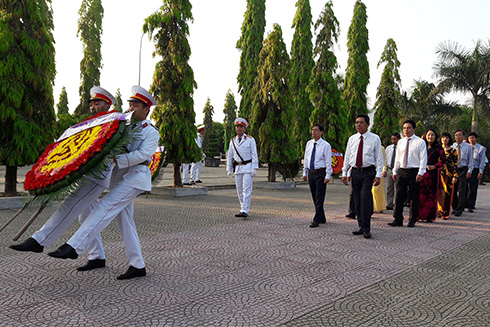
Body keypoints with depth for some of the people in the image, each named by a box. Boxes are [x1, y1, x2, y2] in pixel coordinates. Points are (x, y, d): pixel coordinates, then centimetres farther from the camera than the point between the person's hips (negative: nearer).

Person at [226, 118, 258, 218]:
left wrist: (254, 168, -12)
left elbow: (254, 155, -5)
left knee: (247, 189, -11)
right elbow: (230, 156, 14)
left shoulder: (250, 140, -2)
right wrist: (229, 170, 9)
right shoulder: (233, 141, 11)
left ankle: (245, 211, -14)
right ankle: (243, 209, 18)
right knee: (239, 190, 8)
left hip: (248, 167, -5)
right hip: (237, 168, 5)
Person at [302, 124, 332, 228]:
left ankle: (316, 220, -4)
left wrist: (328, 176, -14)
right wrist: (305, 173, 14)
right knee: (314, 197, 12)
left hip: (320, 173, -6)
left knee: (319, 198, -6)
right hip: (311, 172, 6)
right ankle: (322, 218, 25)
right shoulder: (309, 143, 9)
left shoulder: (325, 145, -8)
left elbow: (328, 162, -9)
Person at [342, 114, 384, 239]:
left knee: (365, 198, -15)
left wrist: (378, 175, -8)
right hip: (355, 172, 4)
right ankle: (361, 226, 16)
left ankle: (366, 229, -11)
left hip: (368, 172, -4)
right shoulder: (352, 139, 11)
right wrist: (345, 173, 9)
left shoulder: (375, 138, 1)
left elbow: (379, 157, 0)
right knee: (357, 200, 6)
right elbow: (347, 157, 15)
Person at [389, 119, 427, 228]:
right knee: (399, 196, 0)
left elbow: (423, 159, -5)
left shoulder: (420, 142, -1)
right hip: (401, 171, 4)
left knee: (414, 198, 3)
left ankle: (412, 220, 13)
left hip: (414, 172, -4)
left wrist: (420, 173, -13)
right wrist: (395, 171, 9)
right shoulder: (400, 142, 13)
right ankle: (398, 219, 4)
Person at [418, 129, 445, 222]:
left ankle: (430, 216, 6)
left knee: (431, 194, 0)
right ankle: (418, 215, 2)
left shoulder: (438, 147, 5)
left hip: (433, 173, -1)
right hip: (422, 172, 1)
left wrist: (434, 166, -10)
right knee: (420, 193, -6)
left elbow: (443, 160, 2)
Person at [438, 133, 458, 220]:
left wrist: (455, 176, -6)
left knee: (447, 193, -1)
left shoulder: (453, 150, 3)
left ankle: (445, 213, 6)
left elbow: (455, 164, 0)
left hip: (448, 174, -2)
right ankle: (439, 211, 11)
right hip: (439, 173, 2)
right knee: (439, 193, 0)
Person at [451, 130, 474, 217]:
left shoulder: (468, 146, 3)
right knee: (453, 190, 6)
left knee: (461, 190, -6)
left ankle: (459, 210, -1)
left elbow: (470, 159, 5)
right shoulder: (452, 146, 4)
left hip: (463, 170, -2)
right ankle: (454, 208, 19)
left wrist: (469, 171, -2)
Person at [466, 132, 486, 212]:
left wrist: (480, 172, -6)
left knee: (473, 189, -4)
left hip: (475, 170, -2)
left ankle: (470, 206, -1)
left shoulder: (481, 148, 3)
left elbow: (482, 161, 1)